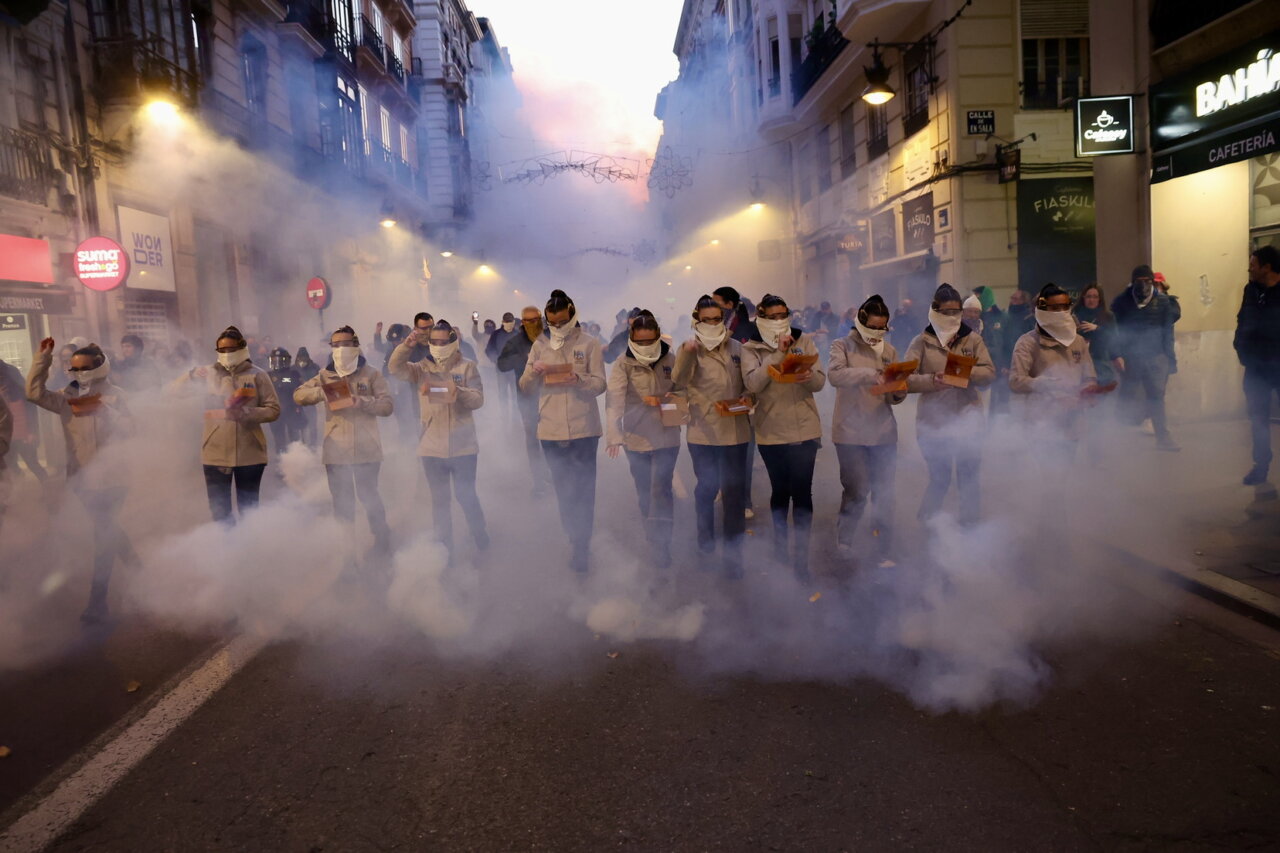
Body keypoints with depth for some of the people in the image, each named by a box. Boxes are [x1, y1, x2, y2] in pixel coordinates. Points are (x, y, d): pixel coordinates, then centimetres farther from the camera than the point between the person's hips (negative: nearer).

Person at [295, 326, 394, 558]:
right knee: (342, 503, 11)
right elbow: (298, 396, -1)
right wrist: (322, 391, -18)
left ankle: (383, 546, 19)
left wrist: (361, 401, -24)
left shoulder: (371, 374, 1)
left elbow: (387, 406, -8)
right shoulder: (325, 376, 10)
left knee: (369, 498, 4)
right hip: (335, 450, 3)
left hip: (366, 450, -3)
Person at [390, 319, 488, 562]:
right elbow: (396, 368, -8)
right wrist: (407, 345, -22)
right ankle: (444, 551, 20)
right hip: (432, 447, 3)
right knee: (440, 500, 10)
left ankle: (481, 541, 25)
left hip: (463, 446, -3)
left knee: (466, 496, 4)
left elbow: (478, 398, -10)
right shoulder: (423, 367, 6)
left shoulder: (467, 366, -2)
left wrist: (457, 392, -29)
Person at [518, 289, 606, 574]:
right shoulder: (540, 345, 9)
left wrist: (579, 379, -24)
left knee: (583, 490, -1)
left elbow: (600, 384, -5)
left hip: (583, 429, -3)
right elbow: (525, 386, 8)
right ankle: (574, 539, 27)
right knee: (563, 489, 12)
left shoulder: (589, 343, 1)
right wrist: (534, 371, -13)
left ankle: (581, 550, 7)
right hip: (551, 430, 3)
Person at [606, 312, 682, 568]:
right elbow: (614, 400, -17)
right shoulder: (623, 365, -6)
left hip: (666, 437, 0)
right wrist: (613, 435, -30)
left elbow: (684, 391, 9)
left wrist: (667, 398, -14)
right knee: (644, 492, 11)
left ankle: (661, 545, 0)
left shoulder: (670, 361, 0)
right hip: (636, 438, 0)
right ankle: (653, 541, 28)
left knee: (660, 488, -10)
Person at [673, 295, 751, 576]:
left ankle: (732, 552, 11)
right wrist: (686, 353, -40)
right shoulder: (691, 349, -2)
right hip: (703, 430, -2)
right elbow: (679, 379, -22)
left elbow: (748, 382, 18)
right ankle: (706, 545, 29)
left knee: (734, 491, 2)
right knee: (707, 488, 10)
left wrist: (746, 397, -4)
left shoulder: (736, 347, 8)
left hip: (735, 430, 2)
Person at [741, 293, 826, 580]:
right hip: (771, 431, 0)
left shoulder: (804, 341, 4)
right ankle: (780, 545, 33)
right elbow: (753, 383, -17)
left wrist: (808, 376, -25)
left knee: (802, 492, -2)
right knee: (780, 490, 14)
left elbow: (820, 382, -2)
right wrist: (779, 354, -21)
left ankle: (801, 555, 7)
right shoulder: (751, 349, 0)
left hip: (804, 429, 0)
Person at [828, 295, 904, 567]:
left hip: (883, 433, 4)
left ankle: (884, 551, 18)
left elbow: (893, 397, 13)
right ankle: (843, 537, 24)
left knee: (884, 494, 7)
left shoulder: (889, 350, 10)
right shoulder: (843, 346, -2)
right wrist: (871, 374, -34)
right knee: (857, 491, -3)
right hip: (851, 432, -4)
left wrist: (899, 392, -10)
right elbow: (835, 374, -23)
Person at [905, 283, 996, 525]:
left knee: (968, 478, 9)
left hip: (967, 419, 1)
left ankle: (969, 524, 25)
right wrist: (933, 380, -27)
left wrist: (967, 372, -22)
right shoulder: (922, 341, -1)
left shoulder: (972, 338, 4)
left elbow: (989, 372, -3)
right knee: (939, 479, 9)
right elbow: (906, 378, -10)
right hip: (933, 421, -1)